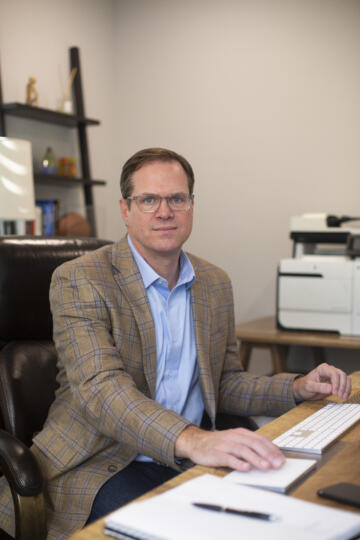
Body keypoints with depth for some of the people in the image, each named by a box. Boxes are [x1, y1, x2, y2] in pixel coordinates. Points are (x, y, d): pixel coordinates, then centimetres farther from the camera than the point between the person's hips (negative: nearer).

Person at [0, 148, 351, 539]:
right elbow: (102, 386, -24)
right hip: (103, 464, -5)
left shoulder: (215, 283, 10)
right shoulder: (79, 281, -9)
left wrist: (300, 388, -2)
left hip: (193, 460, 6)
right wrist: (191, 440, -40)